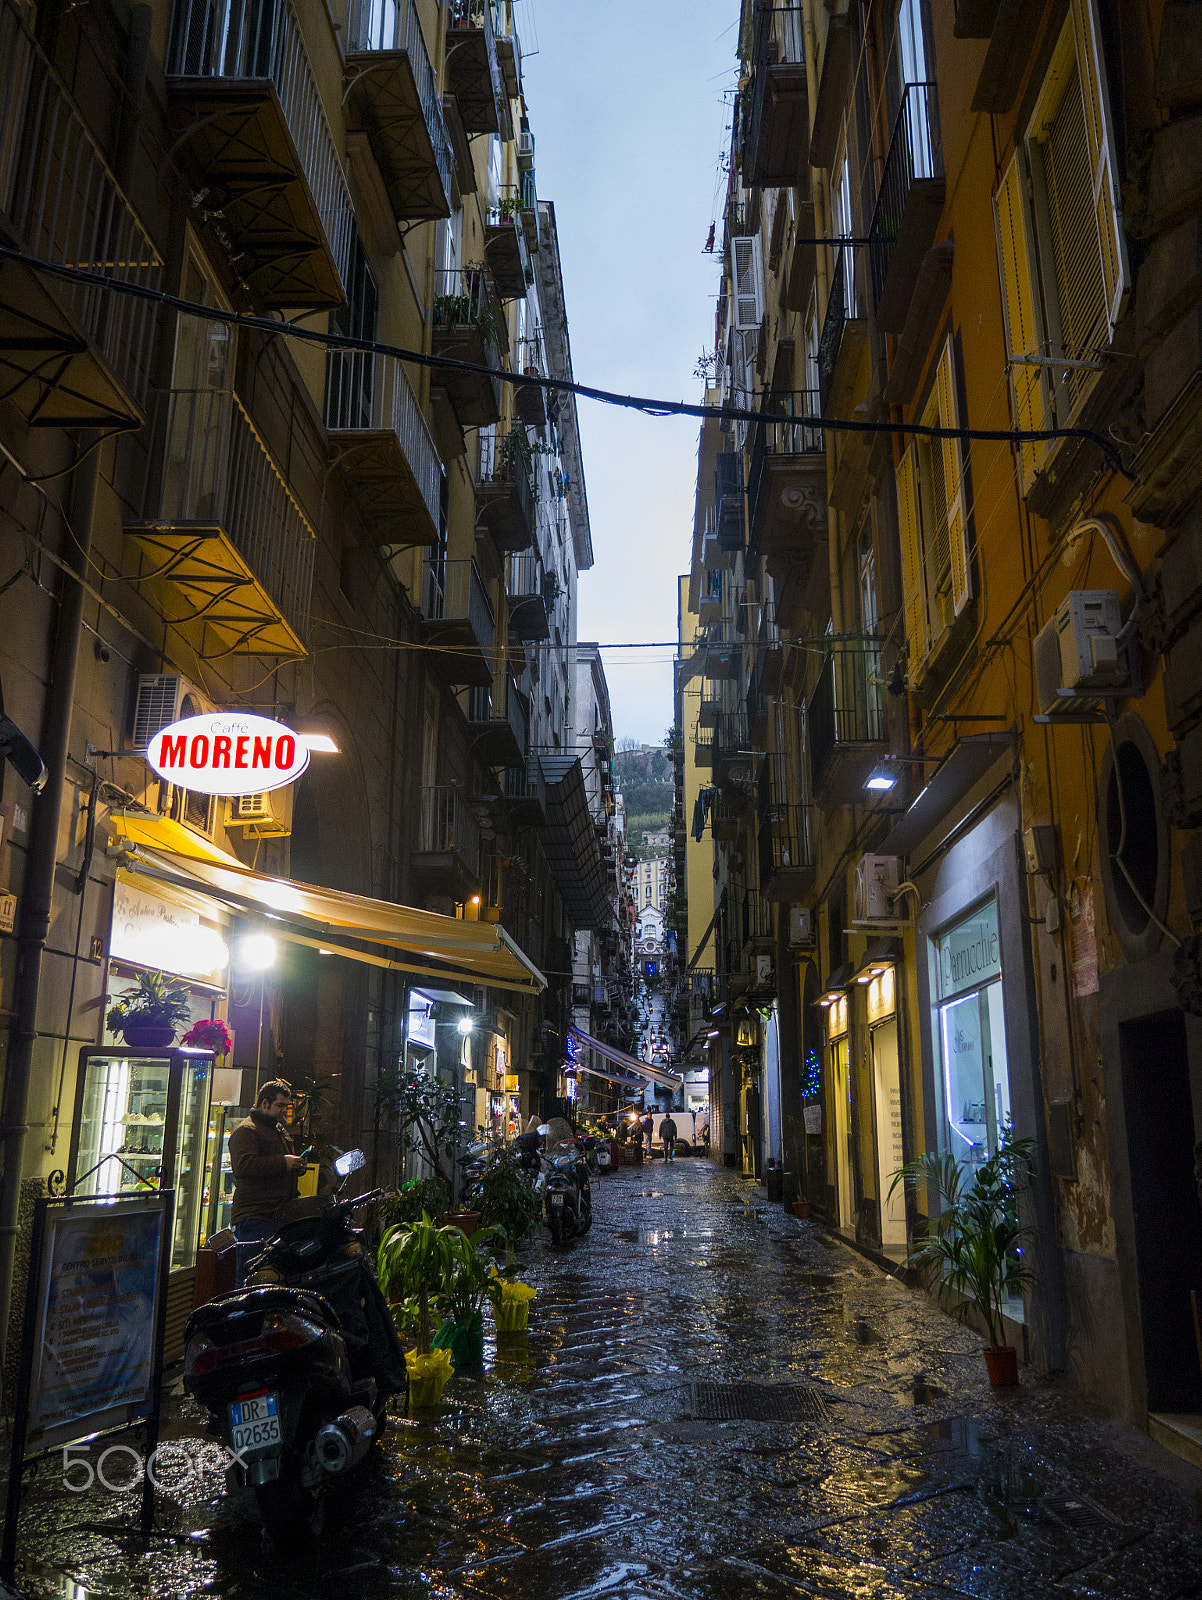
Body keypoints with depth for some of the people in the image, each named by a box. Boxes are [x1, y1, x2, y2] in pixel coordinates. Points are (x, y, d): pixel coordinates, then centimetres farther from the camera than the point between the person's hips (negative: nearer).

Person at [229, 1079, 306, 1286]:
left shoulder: (279, 1129, 24)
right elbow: (244, 1166, -24)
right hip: (254, 1216, -9)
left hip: (278, 1215, 9)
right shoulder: (246, 1131, -7)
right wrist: (283, 1163, -23)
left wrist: (296, 1166, 16)